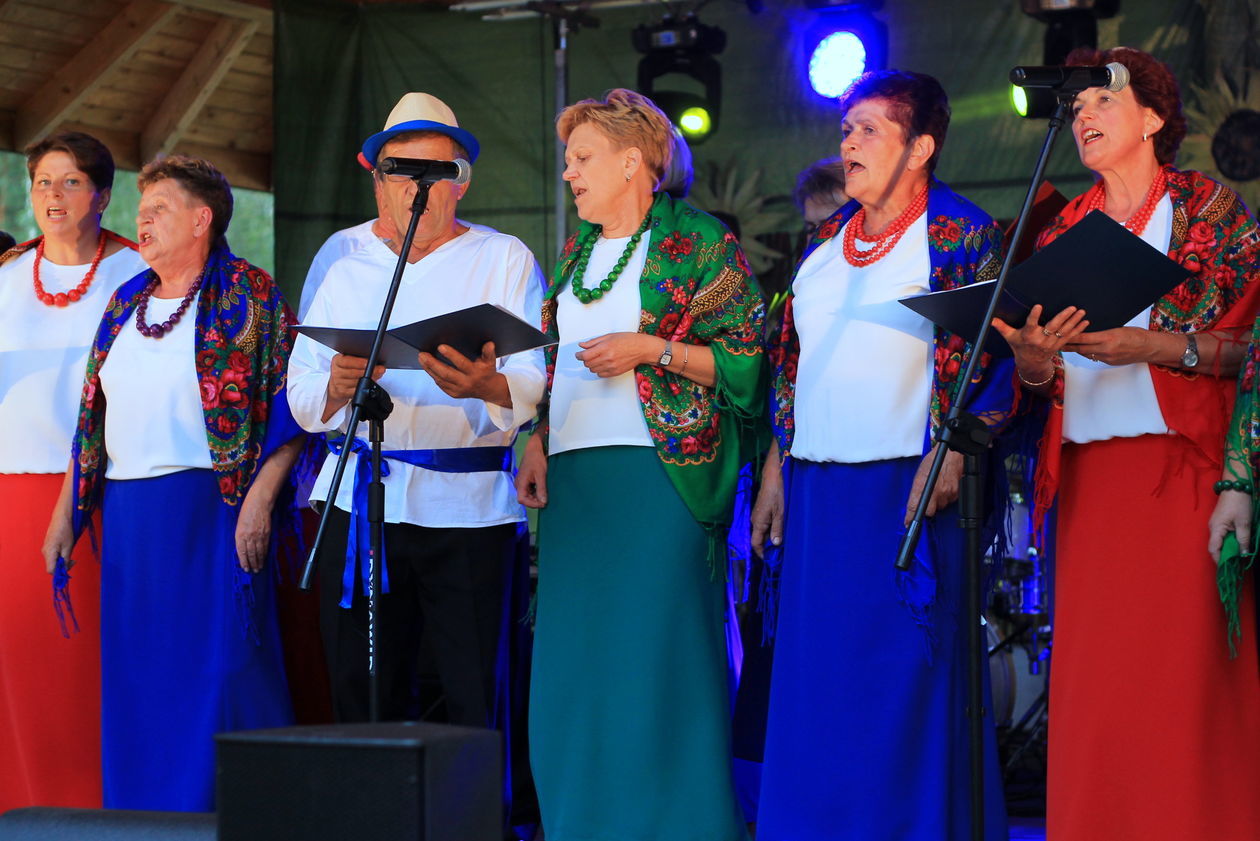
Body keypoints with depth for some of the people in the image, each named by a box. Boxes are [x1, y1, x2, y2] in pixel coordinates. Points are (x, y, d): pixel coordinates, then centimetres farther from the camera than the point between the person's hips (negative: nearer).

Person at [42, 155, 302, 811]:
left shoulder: (248, 294, -3)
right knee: (133, 677, 7)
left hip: (210, 509, -6)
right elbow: (91, 417, 19)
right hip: (126, 516, 6)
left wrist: (259, 497, -19)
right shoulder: (125, 302, 16)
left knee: (217, 666, -5)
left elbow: (288, 409, -9)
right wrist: (66, 510, 14)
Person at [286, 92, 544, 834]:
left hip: (469, 507, -3)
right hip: (361, 502, 3)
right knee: (364, 695, 4)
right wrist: (337, 387, -14)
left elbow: (537, 378, -4)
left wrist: (489, 385, -26)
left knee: (479, 700, -7)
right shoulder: (347, 274, 18)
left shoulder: (506, 260, 8)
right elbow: (301, 392, 8)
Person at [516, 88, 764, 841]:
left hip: (660, 468, -7)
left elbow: (746, 355, -6)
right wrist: (537, 443, 8)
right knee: (573, 662, 5)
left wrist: (651, 348, -14)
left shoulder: (698, 243, -1)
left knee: (657, 658, -8)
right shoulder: (576, 256, 20)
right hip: (573, 477, 7)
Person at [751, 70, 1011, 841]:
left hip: (906, 487, -6)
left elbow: (989, 357, -8)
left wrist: (948, 458, -19)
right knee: (815, 681, 8)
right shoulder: (826, 241, 16)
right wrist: (775, 468, 13)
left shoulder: (961, 234, -3)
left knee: (904, 681, -4)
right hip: (816, 487, 6)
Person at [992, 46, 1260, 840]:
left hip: (1183, 470, -4)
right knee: (1094, 689, -1)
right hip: (1088, 475, 4)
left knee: (1188, 679, -9)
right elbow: (1039, 375, 14)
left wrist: (1152, 345, -15)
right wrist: (1033, 356, -9)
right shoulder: (1064, 233, 16)